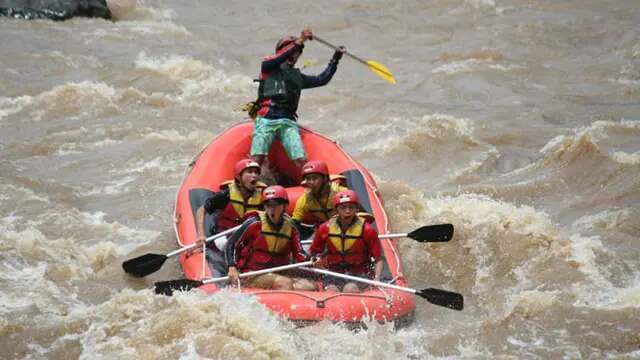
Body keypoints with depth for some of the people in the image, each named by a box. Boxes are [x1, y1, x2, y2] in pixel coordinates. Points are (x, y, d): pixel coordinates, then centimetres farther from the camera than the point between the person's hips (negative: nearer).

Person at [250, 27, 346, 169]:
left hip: (288, 121, 4)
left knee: (301, 161, -12)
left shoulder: (297, 77, 27)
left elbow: (322, 79, 26)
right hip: (266, 118, -4)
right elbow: (277, 61, -7)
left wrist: (335, 59, 19)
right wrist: (299, 42, -12)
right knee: (257, 159, -17)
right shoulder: (268, 67, 14)